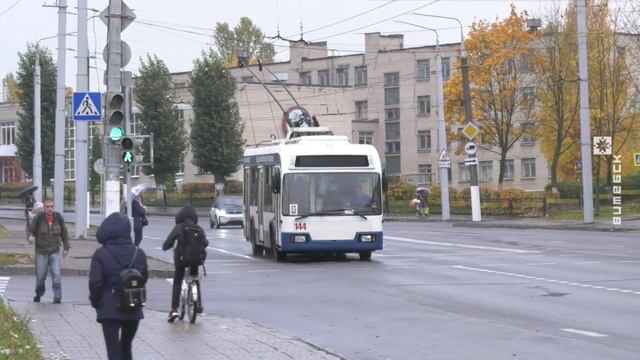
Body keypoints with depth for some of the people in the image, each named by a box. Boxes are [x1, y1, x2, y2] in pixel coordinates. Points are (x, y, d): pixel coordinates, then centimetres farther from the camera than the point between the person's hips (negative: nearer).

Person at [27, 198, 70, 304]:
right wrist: (30, 236, -28)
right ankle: (38, 294, 32)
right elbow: (31, 230, -4)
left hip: (54, 252, 1)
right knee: (40, 276, 8)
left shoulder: (59, 218, 0)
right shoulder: (39, 218, -7)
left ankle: (57, 298, -6)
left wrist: (66, 247, 9)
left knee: (56, 275, -11)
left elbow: (64, 233, 10)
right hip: (41, 252, -1)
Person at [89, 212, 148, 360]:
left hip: (109, 310, -4)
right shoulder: (138, 253, -1)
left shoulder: (101, 254, -12)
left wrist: (95, 301, 3)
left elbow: (95, 283, -13)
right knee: (126, 348, 22)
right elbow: (144, 278, 6)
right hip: (133, 309, 4)